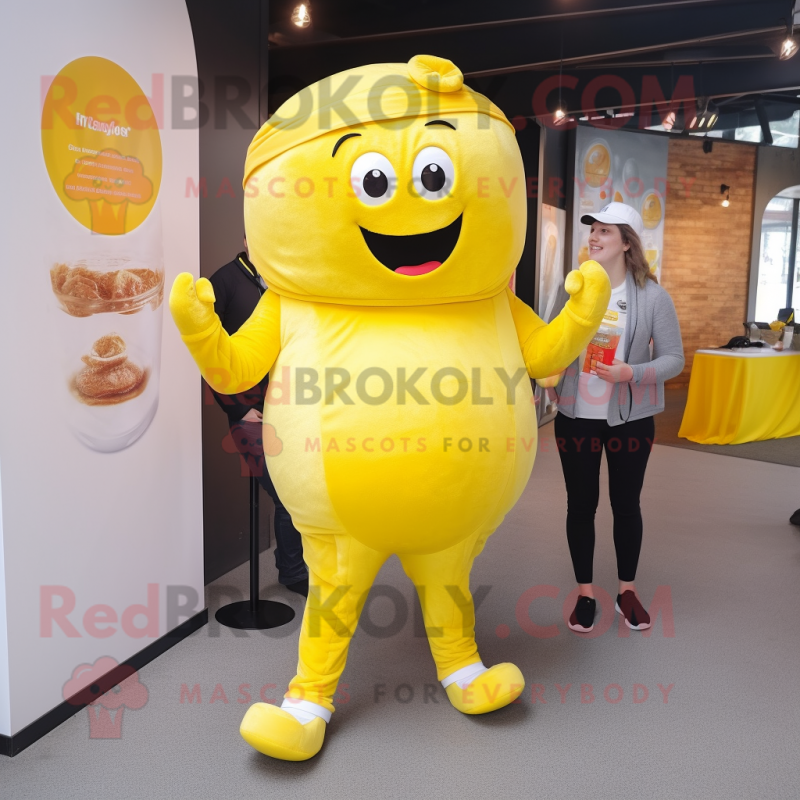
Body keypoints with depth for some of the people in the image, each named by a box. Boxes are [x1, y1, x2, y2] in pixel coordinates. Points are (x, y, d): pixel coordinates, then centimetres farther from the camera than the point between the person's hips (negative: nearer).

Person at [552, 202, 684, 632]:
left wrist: (632, 374, -23)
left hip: (629, 419, -1)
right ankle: (585, 593, 25)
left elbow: (673, 358, -8)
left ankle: (627, 590, 30)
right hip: (575, 417, 2)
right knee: (580, 504, 9)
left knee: (626, 504, 12)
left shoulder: (652, 296, -8)